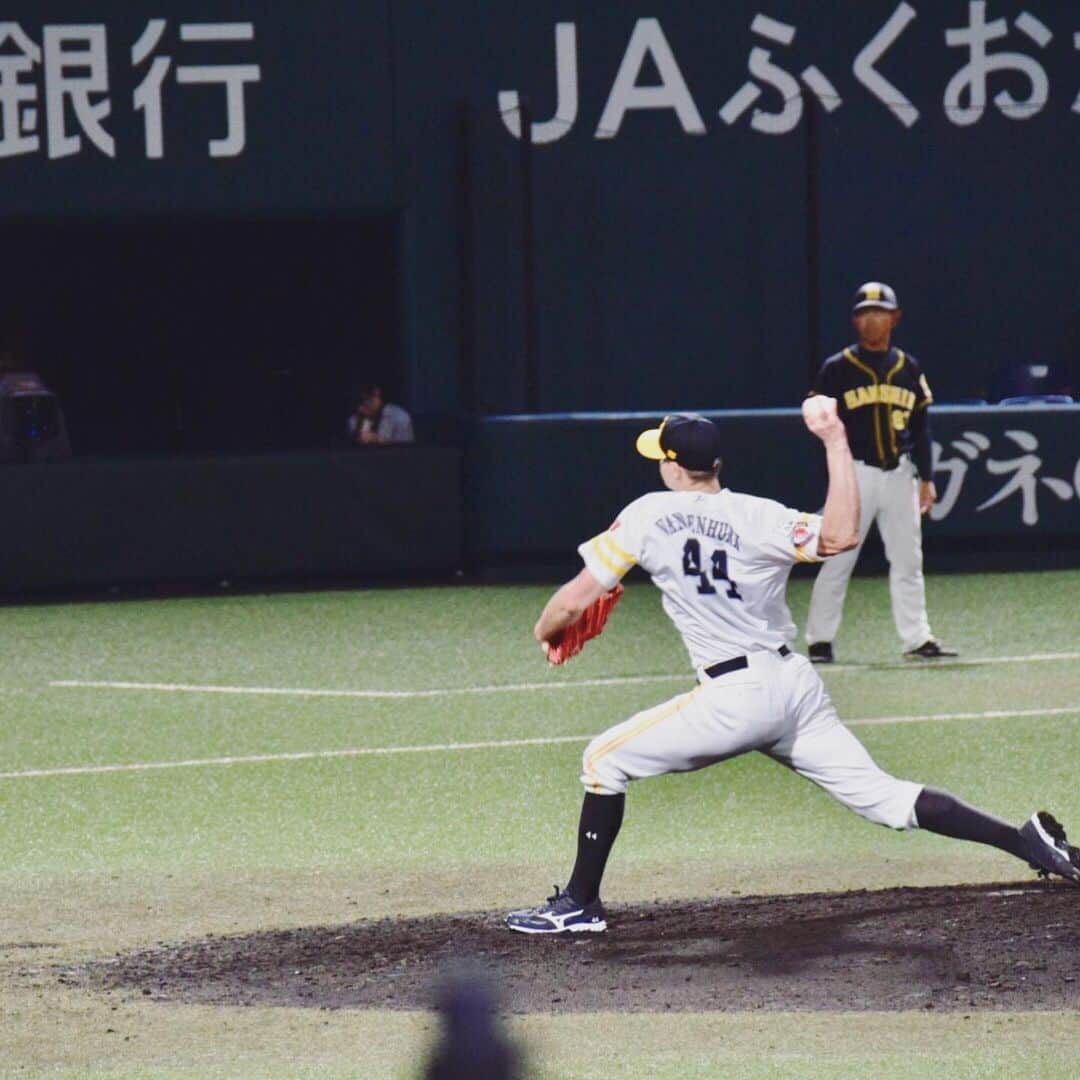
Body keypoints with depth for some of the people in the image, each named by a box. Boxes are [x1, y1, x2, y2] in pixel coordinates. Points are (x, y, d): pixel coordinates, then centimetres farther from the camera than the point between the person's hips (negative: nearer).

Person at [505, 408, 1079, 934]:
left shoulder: (649, 514, -2)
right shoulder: (754, 517, 1)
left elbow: (573, 601, -1)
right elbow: (840, 536, -17)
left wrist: (548, 632, 21)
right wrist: (835, 442, -9)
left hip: (733, 698, -4)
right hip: (798, 688, 4)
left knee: (604, 759, 11)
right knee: (884, 797, 6)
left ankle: (579, 905, 11)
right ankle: (1026, 842, -4)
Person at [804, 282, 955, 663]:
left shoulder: (909, 368, 10)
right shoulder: (837, 369, -2)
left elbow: (921, 427, 14)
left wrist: (926, 478, 10)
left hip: (900, 474, 4)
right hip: (856, 473, -4)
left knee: (908, 560, 7)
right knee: (838, 559, -4)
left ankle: (917, 639, 13)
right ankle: (820, 640, 2)